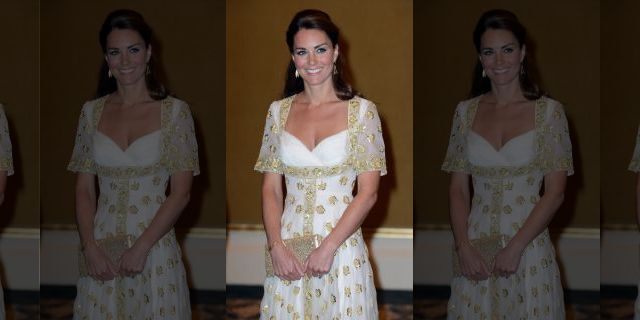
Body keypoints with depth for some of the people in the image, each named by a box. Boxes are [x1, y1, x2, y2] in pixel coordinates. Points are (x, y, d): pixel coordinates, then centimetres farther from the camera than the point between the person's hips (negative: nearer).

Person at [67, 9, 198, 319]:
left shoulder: (174, 111, -4)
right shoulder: (92, 111, 6)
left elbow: (181, 192, -8)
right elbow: (84, 189, 6)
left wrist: (141, 247, -14)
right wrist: (90, 248, -7)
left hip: (155, 249, -3)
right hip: (102, 250, 3)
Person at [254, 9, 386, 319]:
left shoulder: (362, 110, -3)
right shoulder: (279, 111, 6)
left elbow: (368, 192, -7)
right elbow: (271, 189, 6)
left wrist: (328, 247, -14)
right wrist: (276, 246, -8)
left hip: (342, 246, -2)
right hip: (288, 250, 3)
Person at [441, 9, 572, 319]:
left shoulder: (548, 111, -4)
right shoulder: (466, 111, 5)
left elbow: (555, 192, -8)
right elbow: (458, 189, 5)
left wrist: (515, 247, -14)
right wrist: (464, 247, -7)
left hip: (528, 247, -3)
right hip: (476, 249, 3)